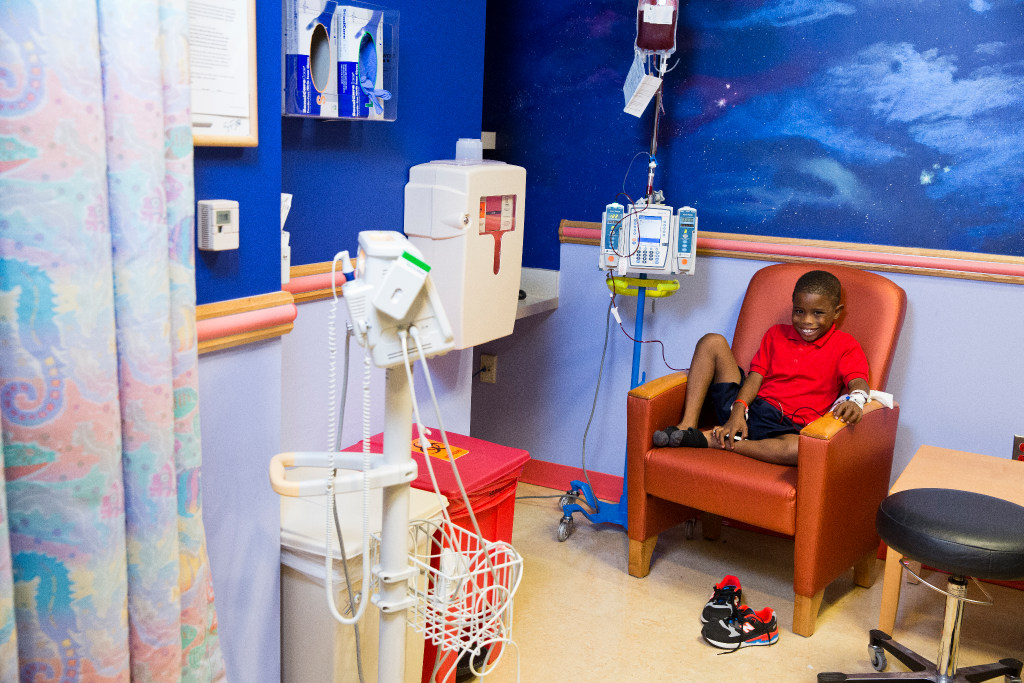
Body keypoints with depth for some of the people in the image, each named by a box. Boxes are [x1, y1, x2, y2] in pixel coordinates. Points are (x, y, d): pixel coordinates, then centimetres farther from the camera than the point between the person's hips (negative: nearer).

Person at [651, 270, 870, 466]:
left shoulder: (845, 346, 6)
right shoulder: (776, 334, 18)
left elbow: (859, 382, -11)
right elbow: (755, 377, 8)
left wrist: (854, 400, -37)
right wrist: (738, 410, -11)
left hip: (785, 426, -3)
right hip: (748, 408, 4)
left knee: (800, 449, -42)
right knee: (712, 342, -8)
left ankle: (712, 440, -27)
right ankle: (687, 425, -19)